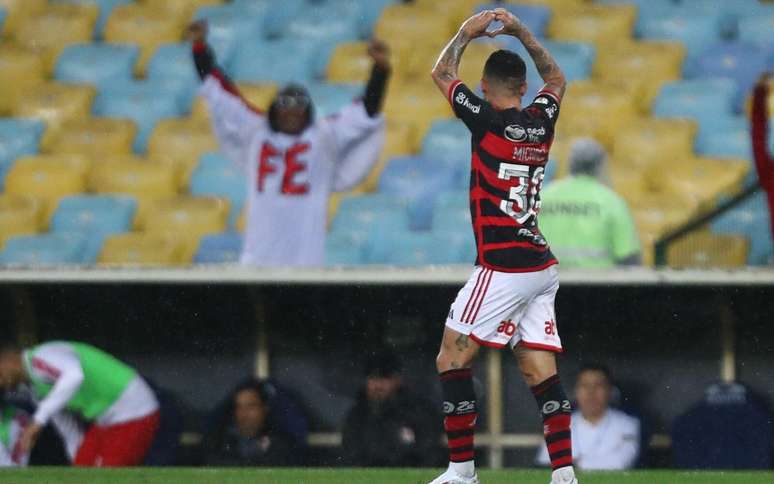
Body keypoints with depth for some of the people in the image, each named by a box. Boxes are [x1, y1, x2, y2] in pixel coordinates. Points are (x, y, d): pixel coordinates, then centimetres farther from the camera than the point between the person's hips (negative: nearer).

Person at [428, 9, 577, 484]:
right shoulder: (541, 121, 7)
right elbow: (557, 79, 31)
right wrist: (520, 30, 31)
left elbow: (442, 73, 9)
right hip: (541, 267, 7)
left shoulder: (488, 119, -8)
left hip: (503, 268, -7)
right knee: (541, 371, 3)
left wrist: (467, 32, 23)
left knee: (452, 360, 1)